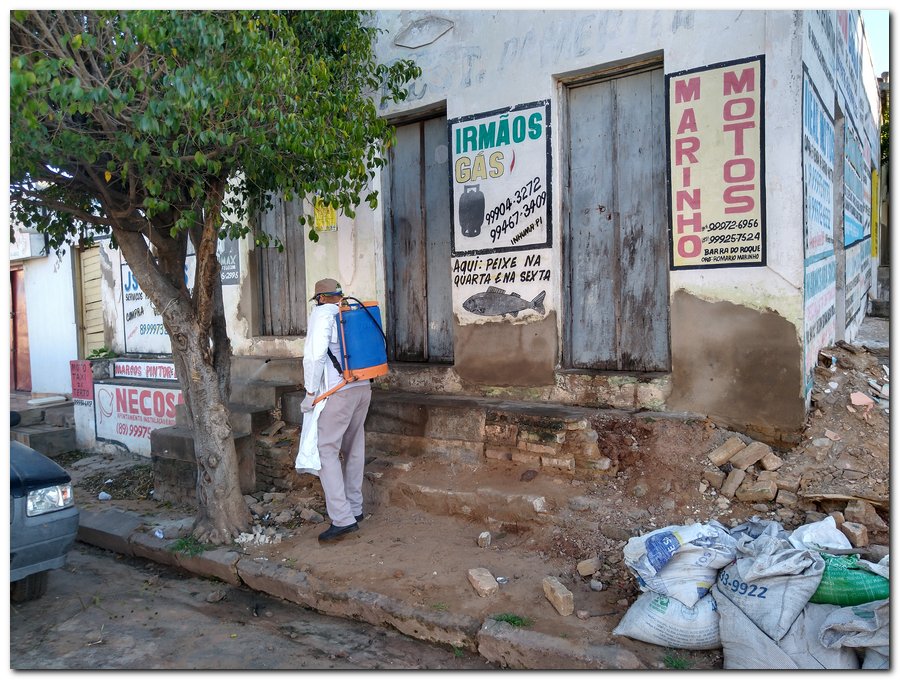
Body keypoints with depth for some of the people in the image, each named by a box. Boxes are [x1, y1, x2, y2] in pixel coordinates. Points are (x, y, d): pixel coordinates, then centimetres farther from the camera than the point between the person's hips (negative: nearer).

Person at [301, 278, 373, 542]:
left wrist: (310, 392, -9)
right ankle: (355, 508, 28)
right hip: (363, 387, 8)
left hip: (338, 391, -7)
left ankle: (342, 518, -6)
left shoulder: (322, 313, -5)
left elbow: (315, 353, -16)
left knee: (326, 450, -2)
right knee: (354, 449, 17)